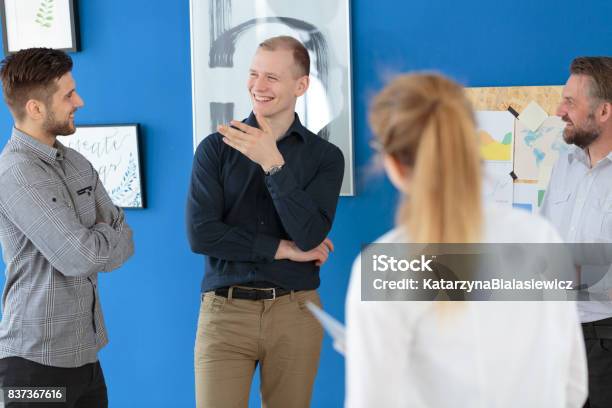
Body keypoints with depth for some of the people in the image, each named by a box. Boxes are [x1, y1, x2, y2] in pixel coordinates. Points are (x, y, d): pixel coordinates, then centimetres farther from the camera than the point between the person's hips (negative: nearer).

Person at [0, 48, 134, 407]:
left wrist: (95, 244, -12)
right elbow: (78, 257, -21)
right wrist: (110, 235, -1)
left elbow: (125, 243, 8)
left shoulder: (76, 163, 9)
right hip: (37, 360, -7)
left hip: (85, 351, 7)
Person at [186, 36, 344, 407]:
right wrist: (284, 249, -9)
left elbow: (310, 235, -11)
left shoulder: (325, 156, 2)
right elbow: (201, 233, -8)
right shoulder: (215, 148, 2)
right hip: (225, 310, 0)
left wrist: (273, 164, -19)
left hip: (295, 312, 1)